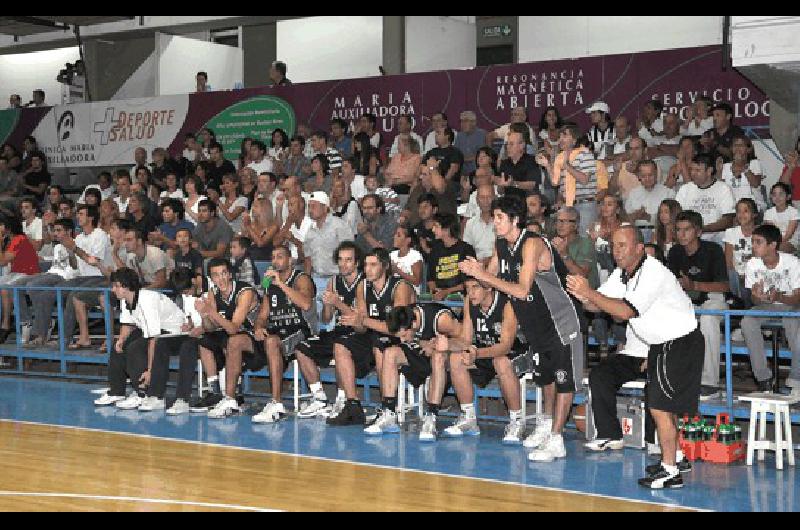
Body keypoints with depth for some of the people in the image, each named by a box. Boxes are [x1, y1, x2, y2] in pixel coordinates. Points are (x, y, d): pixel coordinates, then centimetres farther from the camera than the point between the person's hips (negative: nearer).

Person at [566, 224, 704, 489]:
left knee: (660, 406, -11)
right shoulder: (622, 274, 4)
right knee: (662, 404, 18)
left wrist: (589, 292, -33)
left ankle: (670, 471, -4)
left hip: (681, 344, -10)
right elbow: (598, 305, 1)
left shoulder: (654, 274, -25)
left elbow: (626, 311, -32)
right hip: (660, 345, 10)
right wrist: (582, 296, -22)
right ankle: (676, 457, 35)